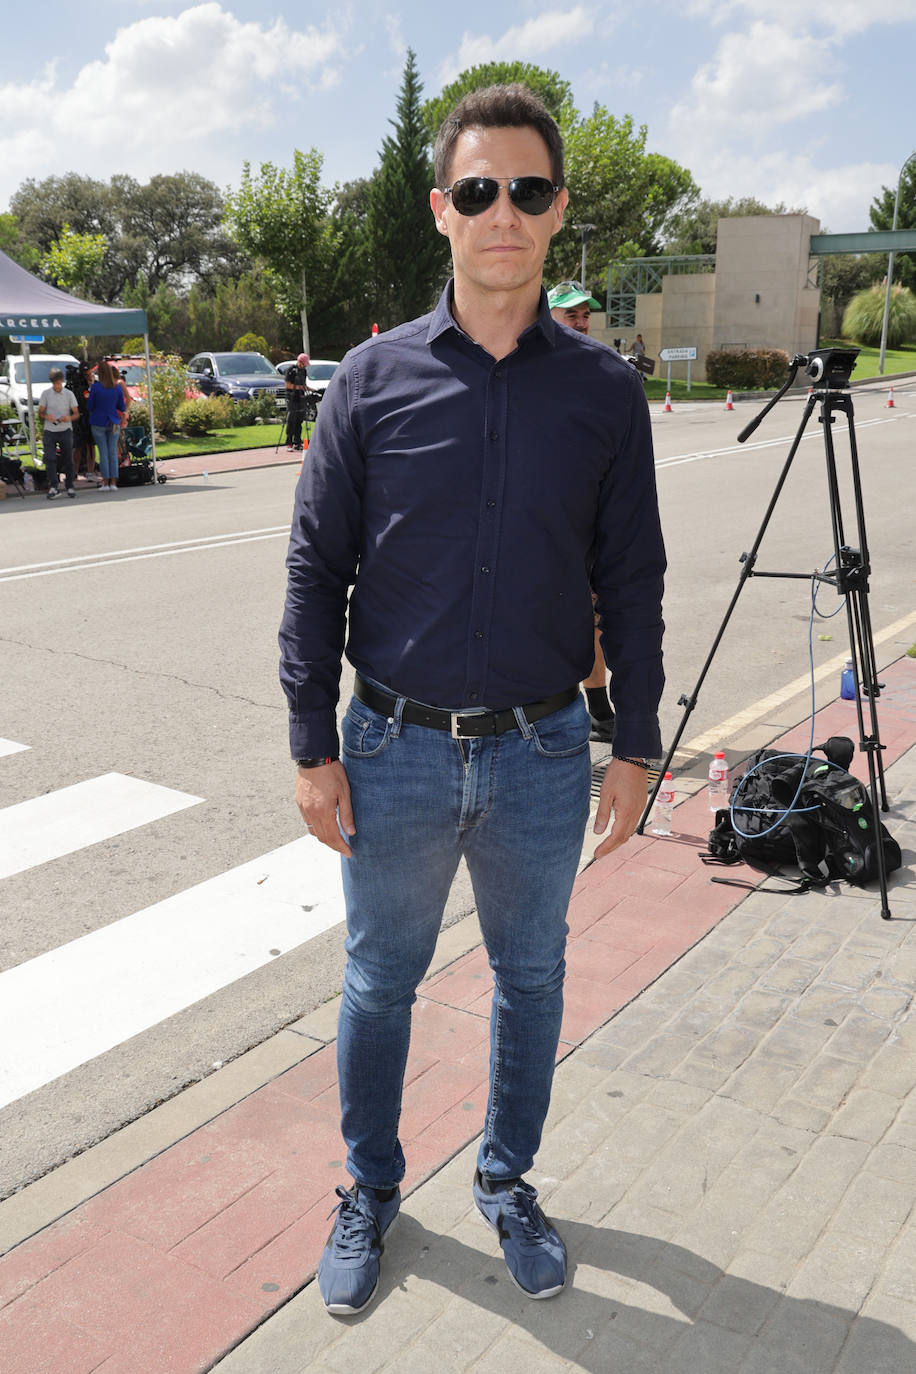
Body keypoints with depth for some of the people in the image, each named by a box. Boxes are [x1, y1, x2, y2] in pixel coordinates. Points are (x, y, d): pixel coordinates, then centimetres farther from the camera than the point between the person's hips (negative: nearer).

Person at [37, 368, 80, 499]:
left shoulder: (69, 394, 3)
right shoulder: (45, 394, 2)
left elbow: (76, 414, 4)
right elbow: (40, 413, 5)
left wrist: (69, 418, -19)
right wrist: (46, 417, -19)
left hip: (65, 431, 1)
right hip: (49, 431, -1)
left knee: (68, 460, 5)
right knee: (49, 458, -14)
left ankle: (70, 487, 16)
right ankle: (53, 486, -15)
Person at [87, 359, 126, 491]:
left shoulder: (95, 386, -11)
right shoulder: (118, 387, -1)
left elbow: (89, 407, -5)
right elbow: (122, 408, 6)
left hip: (98, 423, -2)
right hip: (113, 423, 2)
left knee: (103, 452, 2)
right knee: (113, 452, 4)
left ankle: (105, 482, 1)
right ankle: (113, 482, 0)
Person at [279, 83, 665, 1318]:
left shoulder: (603, 390, -2)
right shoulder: (374, 379, -4)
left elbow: (632, 582, 3)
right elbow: (315, 573, -2)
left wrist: (636, 747, 2)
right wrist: (313, 747, -4)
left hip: (543, 754, 1)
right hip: (395, 752, 0)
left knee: (531, 979, 16)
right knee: (379, 983, 15)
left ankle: (508, 1182, 41)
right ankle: (371, 1193, 39)